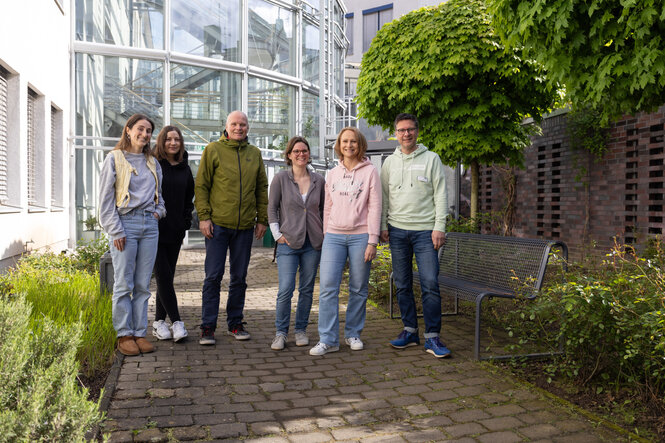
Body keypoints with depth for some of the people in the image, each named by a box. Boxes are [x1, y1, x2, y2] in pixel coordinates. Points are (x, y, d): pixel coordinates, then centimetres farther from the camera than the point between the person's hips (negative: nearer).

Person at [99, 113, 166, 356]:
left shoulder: (152, 163, 17)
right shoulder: (115, 159, 2)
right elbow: (106, 198, -3)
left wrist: (159, 210, 6)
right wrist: (115, 230, -9)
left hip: (149, 224, 5)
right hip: (125, 223, -5)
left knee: (143, 285, 6)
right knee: (124, 284, -2)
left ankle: (140, 333, 13)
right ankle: (124, 335, 7)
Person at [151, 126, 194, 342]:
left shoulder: (184, 168, 12)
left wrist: (186, 220, 10)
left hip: (175, 230, 5)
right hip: (155, 228, -5)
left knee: (167, 276, 7)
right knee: (163, 275, -8)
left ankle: (159, 322, 16)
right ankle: (176, 322, -4)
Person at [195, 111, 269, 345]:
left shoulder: (254, 154, 12)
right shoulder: (213, 150, 2)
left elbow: (262, 189, 15)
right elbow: (201, 186, 0)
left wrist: (262, 219, 9)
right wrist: (204, 216, -9)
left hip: (245, 226, 3)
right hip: (218, 224, -3)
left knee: (239, 277, 10)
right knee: (213, 276, -1)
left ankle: (235, 323, 21)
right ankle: (207, 327, 8)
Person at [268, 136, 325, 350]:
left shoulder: (319, 180, 7)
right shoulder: (280, 179, 1)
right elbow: (272, 208, 3)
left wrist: (324, 234, 9)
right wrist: (277, 234, -4)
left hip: (313, 244, 3)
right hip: (288, 242, -2)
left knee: (307, 289, 8)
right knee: (286, 289, -9)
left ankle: (301, 330, 22)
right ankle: (281, 332, 7)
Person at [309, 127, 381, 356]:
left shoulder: (370, 171, 1)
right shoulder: (333, 174, 13)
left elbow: (374, 208, -3)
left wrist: (372, 241, -8)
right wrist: (326, 236, 12)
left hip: (360, 236, -3)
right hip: (334, 236, 3)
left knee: (358, 289, 5)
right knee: (328, 287, -6)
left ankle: (353, 334, 21)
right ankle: (328, 339, 0)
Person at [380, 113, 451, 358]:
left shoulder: (431, 158, 4)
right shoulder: (390, 162, 12)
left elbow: (440, 195, 0)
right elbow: (384, 196, 14)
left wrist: (439, 227, -8)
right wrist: (382, 225, 5)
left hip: (425, 230, -3)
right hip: (397, 230, 3)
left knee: (430, 283, -7)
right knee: (403, 285, 7)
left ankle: (432, 337, 2)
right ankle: (410, 331, 19)